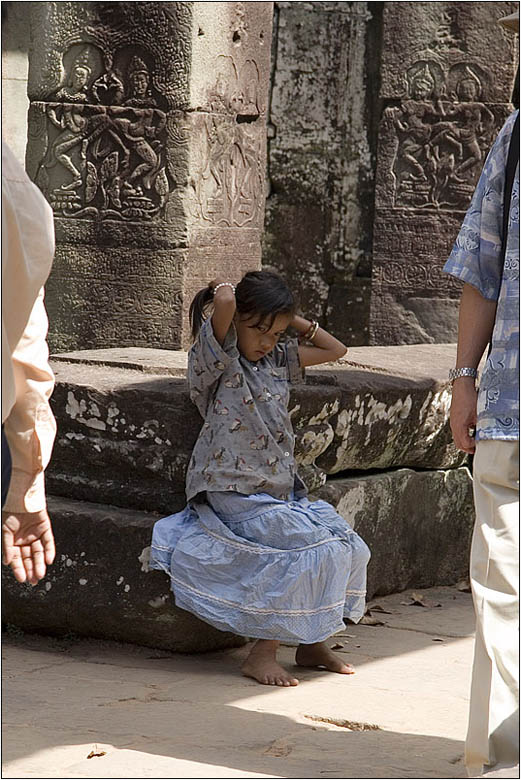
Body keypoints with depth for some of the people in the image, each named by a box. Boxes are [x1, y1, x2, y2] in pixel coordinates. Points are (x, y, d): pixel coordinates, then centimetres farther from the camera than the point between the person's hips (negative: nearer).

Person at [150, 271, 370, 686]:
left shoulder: (277, 360, 13)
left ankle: (312, 642, 11)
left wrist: (293, 319, 14)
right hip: (233, 494, -8)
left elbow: (335, 349, 21)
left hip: (282, 492, 8)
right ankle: (262, 653, -15)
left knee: (346, 546, -4)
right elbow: (223, 300, -25)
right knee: (310, 551, -23)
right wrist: (223, 290, -2)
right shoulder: (219, 359, -8)